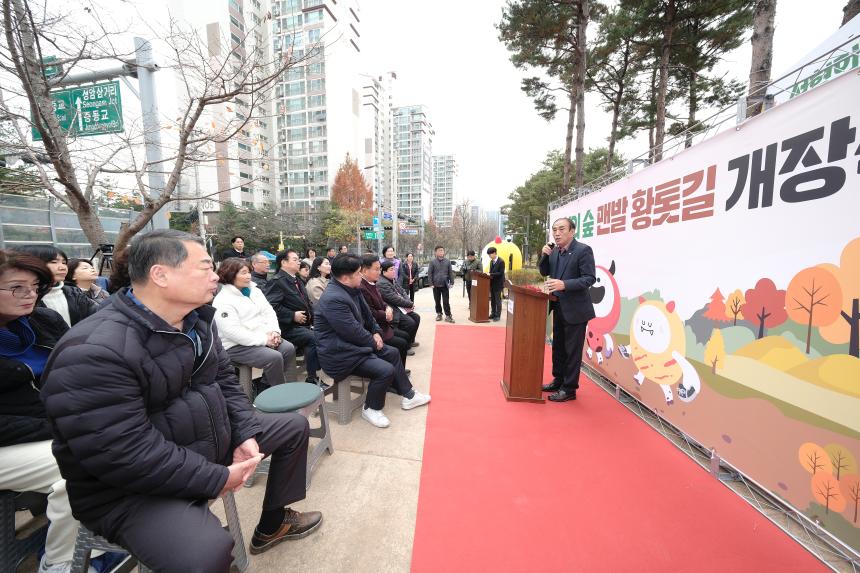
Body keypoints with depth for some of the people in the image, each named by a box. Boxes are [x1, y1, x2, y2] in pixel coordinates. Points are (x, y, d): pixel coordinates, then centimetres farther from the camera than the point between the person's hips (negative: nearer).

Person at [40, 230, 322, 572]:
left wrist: (246, 434, -7)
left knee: (295, 427, 14)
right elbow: (126, 455, -30)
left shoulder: (197, 320, -1)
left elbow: (224, 379, 5)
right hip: (132, 488, -8)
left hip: (208, 441, 8)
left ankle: (272, 524, 31)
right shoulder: (93, 353, -28)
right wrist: (217, 478, -22)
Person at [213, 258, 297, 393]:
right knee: (274, 357, -26)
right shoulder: (222, 301, -12)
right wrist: (263, 340, -23)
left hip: (264, 337, 7)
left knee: (289, 348, -15)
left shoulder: (254, 290, 11)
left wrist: (274, 331, -10)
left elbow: (269, 312, 9)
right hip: (237, 345, -7)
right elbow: (233, 332, -22)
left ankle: (266, 387, -2)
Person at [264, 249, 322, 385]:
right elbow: (271, 306, -21)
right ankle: (312, 379, -13)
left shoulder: (297, 280, 19)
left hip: (304, 324, 8)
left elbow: (307, 302, 28)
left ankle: (313, 376, -2)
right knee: (314, 338, -25)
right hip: (288, 328, -8)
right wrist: (293, 316, -19)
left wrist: (312, 315, 10)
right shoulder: (277, 281, -8)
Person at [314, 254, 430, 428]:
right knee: (386, 370, -20)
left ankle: (408, 395, 25)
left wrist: (376, 332, 1)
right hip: (341, 354, -10)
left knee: (392, 353, 13)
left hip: (355, 343, 11)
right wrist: (374, 342, -10)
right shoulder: (333, 299, -28)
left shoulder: (352, 290, 3)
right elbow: (353, 332, -26)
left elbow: (366, 314, 14)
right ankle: (371, 408, 7)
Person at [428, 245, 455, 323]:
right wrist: (431, 283, -4)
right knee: (437, 301, 10)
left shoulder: (447, 261, 3)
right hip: (436, 285, 0)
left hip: (445, 285, 0)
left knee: (446, 301, -2)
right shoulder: (433, 262, -1)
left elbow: (450, 273, 6)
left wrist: (451, 282, 2)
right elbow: (429, 273, 0)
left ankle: (448, 315, 4)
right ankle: (439, 314, 23)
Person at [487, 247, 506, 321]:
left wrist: (491, 274, -22)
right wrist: (488, 273, -2)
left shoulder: (501, 261, -13)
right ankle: (493, 314, 25)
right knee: (492, 300, 14)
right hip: (492, 283, 8)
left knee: (498, 300, -1)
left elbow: (500, 273, -18)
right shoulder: (491, 261, 12)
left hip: (498, 284, -8)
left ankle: (498, 316, 6)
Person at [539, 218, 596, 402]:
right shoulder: (554, 250, 6)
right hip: (559, 307, 7)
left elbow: (589, 278, -19)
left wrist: (564, 284, -31)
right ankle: (558, 380, 34)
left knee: (572, 350, 4)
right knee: (558, 347, 18)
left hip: (575, 309, -7)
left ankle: (569, 389, 17)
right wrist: (545, 256, -6)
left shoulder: (583, 250, -14)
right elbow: (544, 272, 11)